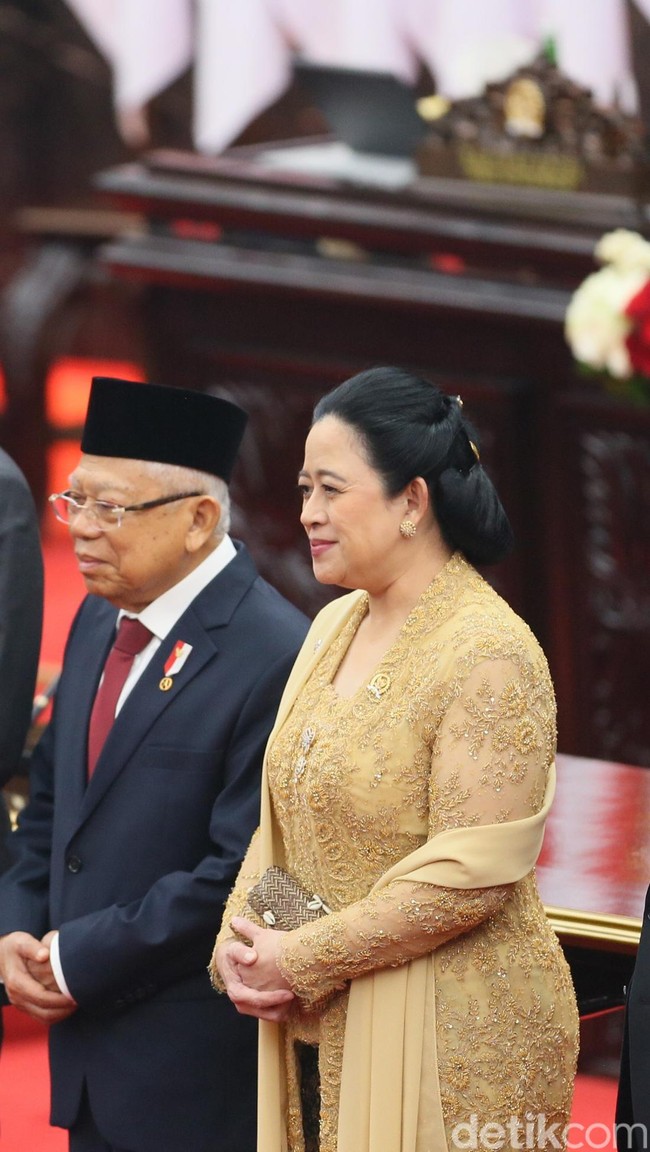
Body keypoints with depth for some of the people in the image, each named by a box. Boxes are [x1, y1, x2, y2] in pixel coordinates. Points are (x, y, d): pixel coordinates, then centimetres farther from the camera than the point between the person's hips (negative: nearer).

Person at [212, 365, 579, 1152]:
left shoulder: (489, 655, -15)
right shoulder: (334, 627, 10)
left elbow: (471, 875, -20)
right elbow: (283, 815, 13)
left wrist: (304, 960, -16)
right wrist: (240, 943, -4)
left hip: (451, 1048, -7)